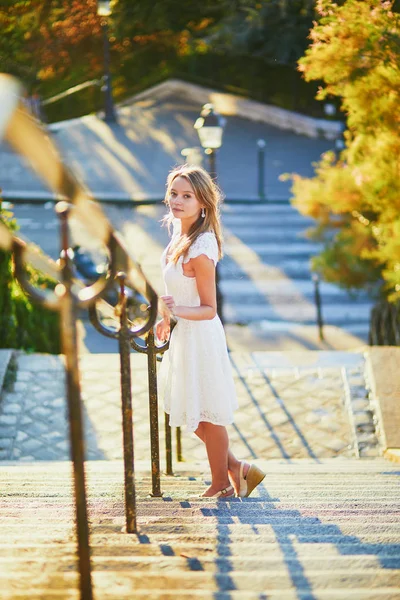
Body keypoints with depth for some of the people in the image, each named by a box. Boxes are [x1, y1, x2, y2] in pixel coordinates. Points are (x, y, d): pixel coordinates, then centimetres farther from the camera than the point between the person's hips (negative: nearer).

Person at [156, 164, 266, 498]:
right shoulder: (181, 236, 0)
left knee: (207, 414, 7)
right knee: (189, 410, 19)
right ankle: (234, 467, 32)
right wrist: (167, 319, 26)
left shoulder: (200, 250, -26)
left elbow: (209, 309, -22)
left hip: (200, 337, -9)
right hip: (184, 334, 9)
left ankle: (221, 484, 25)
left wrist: (177, 310, -38)